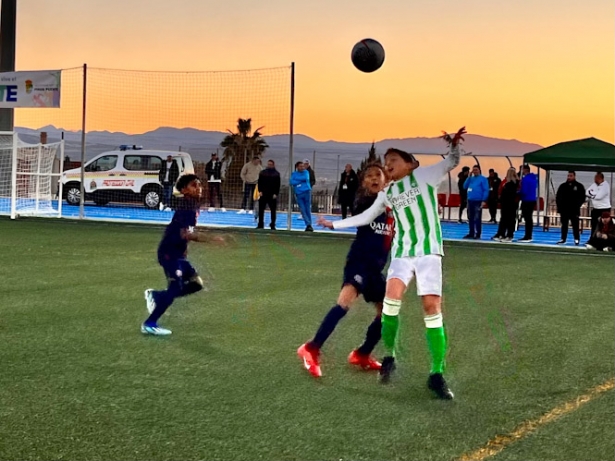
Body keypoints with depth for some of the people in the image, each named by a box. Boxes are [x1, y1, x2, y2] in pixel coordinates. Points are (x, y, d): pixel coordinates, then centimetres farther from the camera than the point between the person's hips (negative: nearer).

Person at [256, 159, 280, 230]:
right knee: (261, 210, 3)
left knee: (273, 210, 1)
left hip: (272, 195, -2)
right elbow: (259, 183, 7)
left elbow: (278, 185, 0)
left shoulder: (276, 174, 3)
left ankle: (272, 225, 8)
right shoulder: (263, 172, 8)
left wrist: (276, 194, -9)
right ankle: (260, 225, 10)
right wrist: (260, 191, -6)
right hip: (263, 194, 2)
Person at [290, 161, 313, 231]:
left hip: (306, 192, -1)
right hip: (298, 194, 1)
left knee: (308, 209, 0)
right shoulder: (294, 174, 9)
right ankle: (308, 225, -7)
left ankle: (309, 225, 6)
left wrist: (296, 179, -6)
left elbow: (306, 178, -12)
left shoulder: (306, 172, 8)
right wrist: (301, 180, -8)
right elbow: (292, 182, -6)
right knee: (303, 210, -5)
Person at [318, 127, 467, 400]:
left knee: (432, 307, -10)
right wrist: (335, 224, 25)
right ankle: (389, 356, -9)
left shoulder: (424, 175, 3)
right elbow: (366, 217, 26)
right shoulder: (387, 193, 16)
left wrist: (454, 144, -27)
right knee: (392, 295, -23)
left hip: (429, 251, -3)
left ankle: (437, 374, -6)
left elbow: (452, 162, -6)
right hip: (402, 252, 3)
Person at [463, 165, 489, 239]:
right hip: (470, 200, 7)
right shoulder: (471, 178, 16)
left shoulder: (483, 179, -4)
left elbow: (486, 190, -8)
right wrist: (469, 177, 1)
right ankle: (471, 233, 17)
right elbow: (465, 186, 7)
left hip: (478, 201, -7)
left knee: (477, 218, -6)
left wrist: (483, 200, -16)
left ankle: (477, 234, -3)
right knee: (470, 218, 10)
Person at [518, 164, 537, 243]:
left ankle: (527, 237, -7)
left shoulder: (525, 179, -16)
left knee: (527, 219, -7)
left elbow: (523, 191, -21)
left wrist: (517, 194, -1)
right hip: (532, 200, 9)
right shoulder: (534, 178, 13)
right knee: (529, 218, 13)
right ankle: (529, 236, 16)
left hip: (526, 201, -9)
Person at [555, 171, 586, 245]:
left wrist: (577, 206, -9)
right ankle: (563, 239, 14)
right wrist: (559, 206, 2)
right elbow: (558, 197, 12)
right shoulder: (563, 186, 9)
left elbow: (582, 198, -1)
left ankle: (577, 239, 5)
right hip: (564, 209, 3)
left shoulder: (579, 186, 0)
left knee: (575, 225, 0)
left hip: (574, 210, -3)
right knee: (564, 225, 9)